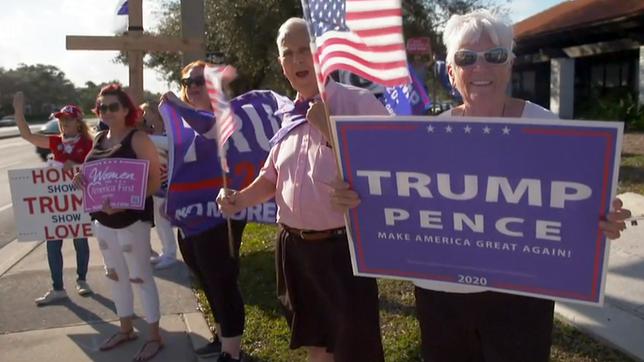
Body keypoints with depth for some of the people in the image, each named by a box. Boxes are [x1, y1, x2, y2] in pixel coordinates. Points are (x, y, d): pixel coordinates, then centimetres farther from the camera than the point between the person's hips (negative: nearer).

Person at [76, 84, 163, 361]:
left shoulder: (138, 139, -12)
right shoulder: (98, 140, 9)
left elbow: (155, 181, -16)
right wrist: (81, 179, -2)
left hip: (132, 219, -7)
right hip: (102, 220, 7)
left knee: (140, 277, 1)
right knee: (116, 276, 18)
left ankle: (154, 336, 15)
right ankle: (126, 329, 35)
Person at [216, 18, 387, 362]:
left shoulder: (358, 102, -12)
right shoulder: (288, 114, 9)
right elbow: (272, 176, 19)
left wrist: (328, 128, -25)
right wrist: (240, 199, 1)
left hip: (343, 247, -6)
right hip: (294, 247, 6)